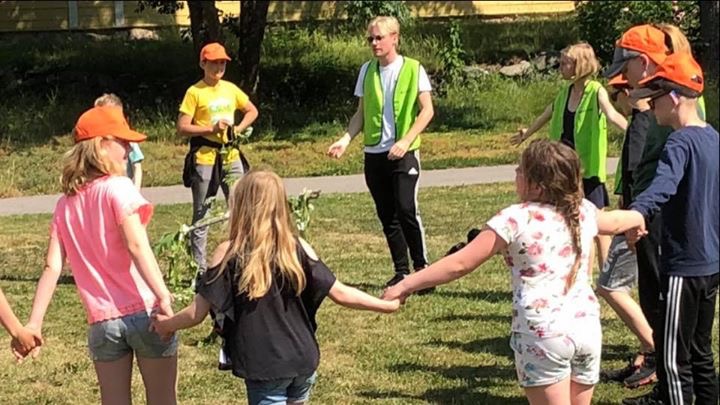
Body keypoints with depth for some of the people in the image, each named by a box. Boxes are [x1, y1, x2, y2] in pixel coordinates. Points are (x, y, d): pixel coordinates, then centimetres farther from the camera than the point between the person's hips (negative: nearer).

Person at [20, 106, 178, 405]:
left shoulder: (65, 204, 10)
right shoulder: (118, 187, -7)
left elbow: (52, 266, 2)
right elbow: (137, 246, -20)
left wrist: (34, 323, 0)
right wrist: (164, 299, -25)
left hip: (102, 322, 5)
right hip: (143, 312, -5)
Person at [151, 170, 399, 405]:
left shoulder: (229, 254, -8)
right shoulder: (298, 248, -1)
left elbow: (197, 314, -7)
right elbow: (339, 293, -1)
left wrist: (166, 324, 13)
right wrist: (386, 305, 12)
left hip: (263, 367, -4)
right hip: (303, 360, 4)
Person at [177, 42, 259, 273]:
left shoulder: (231, 89, 9)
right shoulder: (195, 92, -7)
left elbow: (252, 111, 21)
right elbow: (182, 128, -10)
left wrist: (239, 128, 3)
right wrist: (211, 129, -19)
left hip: (231, 156, 5)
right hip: (204, 158, -5)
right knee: (202, 214, 2)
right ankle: (200, 267, 7)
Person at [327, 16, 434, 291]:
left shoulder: (413, 69, -4)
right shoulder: (367, 70, 9)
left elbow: (427, 110, -5)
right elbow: (361, 113, 14)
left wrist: (406, 141, -16)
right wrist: (346, 139, -1)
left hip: (404, 152, -4)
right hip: (374, 153, 4)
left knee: (406, 209, -15)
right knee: (387, 216, 6)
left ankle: (422, 267, -2)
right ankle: (401, 271, 15)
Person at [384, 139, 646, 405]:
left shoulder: (515, 220, -8)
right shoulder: (584, 211, 9)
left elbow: (459, 265, -7)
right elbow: (614, 222, 34)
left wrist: (405, 285, 0)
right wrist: (637, 218, 57)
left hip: (543, 334, -6)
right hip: (587, 327, 6)